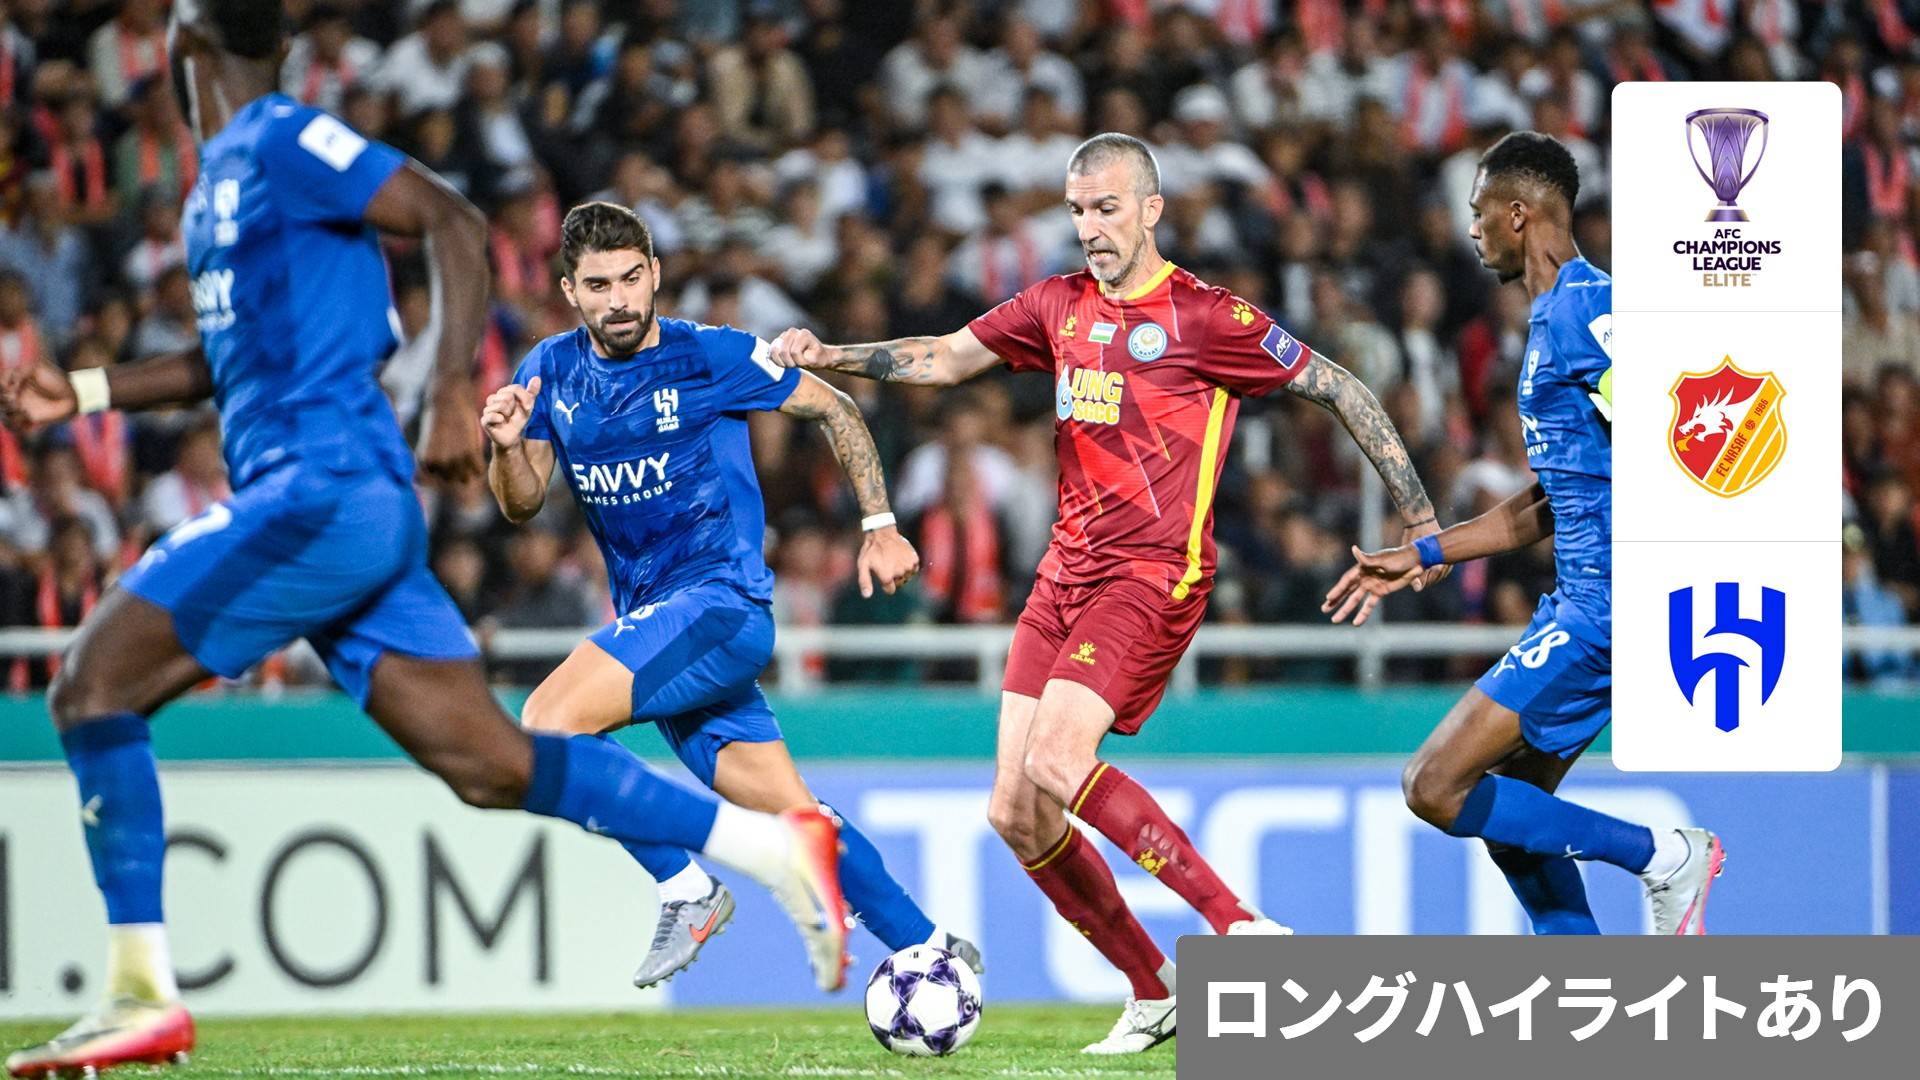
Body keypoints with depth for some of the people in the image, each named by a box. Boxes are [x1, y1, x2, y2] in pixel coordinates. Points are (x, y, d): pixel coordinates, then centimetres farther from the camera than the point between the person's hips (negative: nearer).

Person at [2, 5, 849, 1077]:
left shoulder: (284, 142, -6)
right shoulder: (223, 173, 22)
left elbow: (457, 224, -14)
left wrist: (456, 398, -20)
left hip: (328, 492, -9)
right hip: (346, 507, 9)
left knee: (93, 686, -11)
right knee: (488, 763, 3)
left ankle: (143, 994, -12)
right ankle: (773, 846, 3)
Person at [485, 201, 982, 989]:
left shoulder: (712, 357, -8)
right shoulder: (553, 371, 7)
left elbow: (834, 410, 4)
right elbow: (522, 505, 7)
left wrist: (879, 527, 4)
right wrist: (508, 446, -14)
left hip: (719, 603, -6)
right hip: (650, 617, 6)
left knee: (550, 722, -23)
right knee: (789, 815, 5)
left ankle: (685, 890, -12)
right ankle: (927, 948, 15)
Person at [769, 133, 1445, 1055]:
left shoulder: (1205, 317, -6)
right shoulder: (1061, 305, 13)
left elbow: (1336, 388, -1)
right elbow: (948, 357, 19)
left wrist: (1421, 522, -3)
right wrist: (829, 356, 4)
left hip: (1154, 574, -7)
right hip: (1066, 576, 7)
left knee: (1055, 764, -26)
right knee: (1014, 814, 0)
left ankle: (1242, 928, -20)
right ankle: (1154, 993, 11)